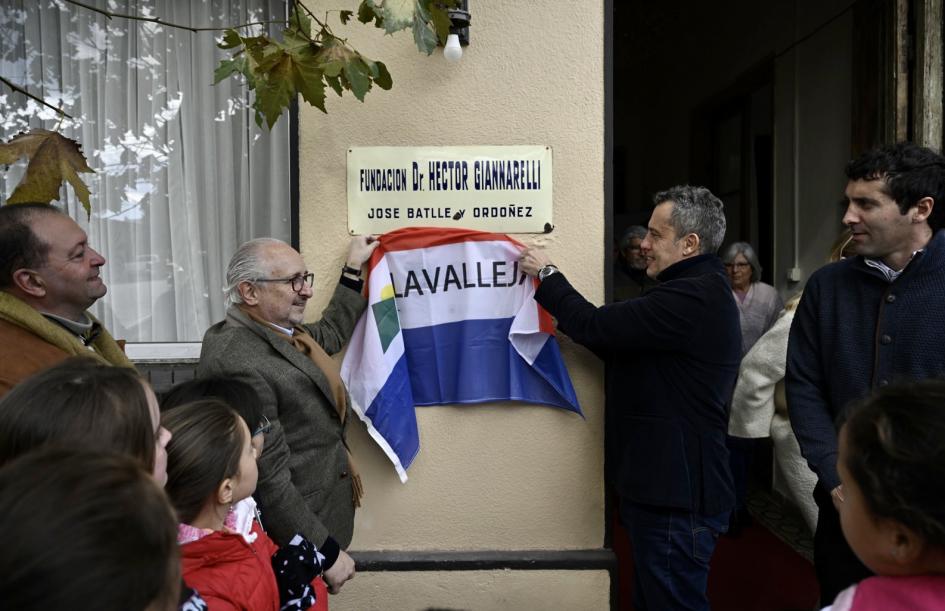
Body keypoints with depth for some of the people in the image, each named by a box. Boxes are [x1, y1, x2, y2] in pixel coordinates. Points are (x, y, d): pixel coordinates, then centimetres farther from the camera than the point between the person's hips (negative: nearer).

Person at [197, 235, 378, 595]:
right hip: (295, 541, -9)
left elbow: (330, 334, 23)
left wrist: (353, 269, 23)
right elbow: (269, 481, -28)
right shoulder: (237, 363, -28)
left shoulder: (278, 329, 1)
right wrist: (327, 553, -21)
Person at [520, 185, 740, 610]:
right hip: (671, 487, 11)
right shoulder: (704, 292, 15)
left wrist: (547, 274, -7)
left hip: (677, 496, -11)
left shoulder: (692, 297, -21)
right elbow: (629, 354, 15)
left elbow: (597, 326, -22)